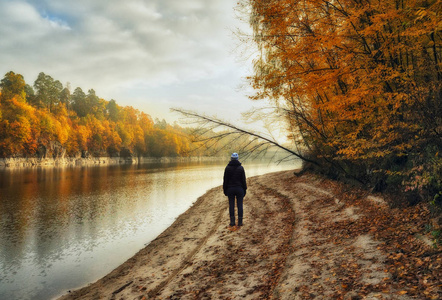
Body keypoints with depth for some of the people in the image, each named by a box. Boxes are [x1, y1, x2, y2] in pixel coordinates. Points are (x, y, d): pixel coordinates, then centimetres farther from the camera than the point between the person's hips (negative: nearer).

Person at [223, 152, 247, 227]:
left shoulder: (227, 168, -4)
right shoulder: (241, 168, -5)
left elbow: (225, 180, -1)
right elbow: (243, 180, -2)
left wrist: (225, 190, 8)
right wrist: (245, 190, 6)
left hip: (230, 189, 0)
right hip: (239, 189, 0)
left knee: (231, 205, 6)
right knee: (240, 205, 5)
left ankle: (232, 221, 7)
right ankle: (240, 222, 7)